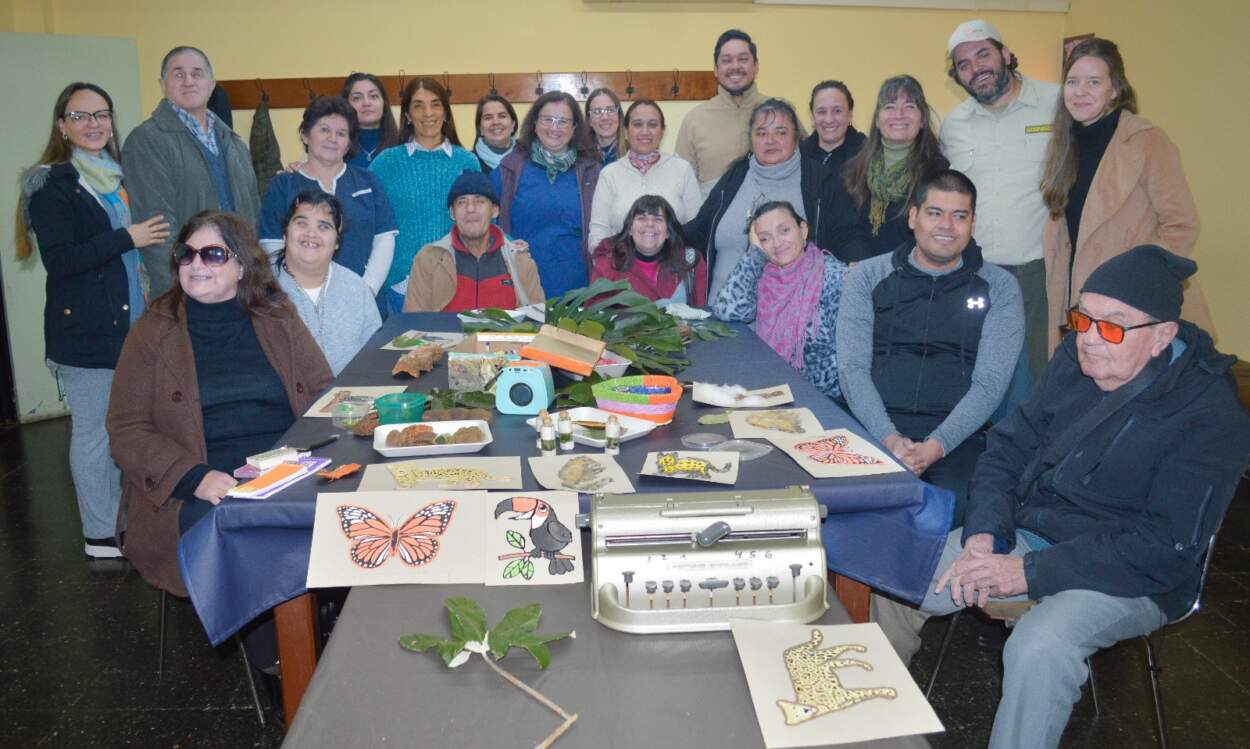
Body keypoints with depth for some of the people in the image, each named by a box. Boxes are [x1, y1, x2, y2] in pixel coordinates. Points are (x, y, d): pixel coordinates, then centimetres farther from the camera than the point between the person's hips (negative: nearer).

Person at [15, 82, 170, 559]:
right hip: (84, 331, -7)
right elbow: (58, 260, -18)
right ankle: (100, 536, 11)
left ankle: (117, 521, 25)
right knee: (93, 431, 0)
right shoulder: (52, 185, -8)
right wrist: (126, 239, -19)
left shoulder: (115, 177, 15)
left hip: (126, 325, 7)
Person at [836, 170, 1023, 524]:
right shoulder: (867, 277, 11)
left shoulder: (999, 287, 10)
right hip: (874, 426, 1)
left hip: (955, 435, 0)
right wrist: (889, 438, -15)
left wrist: (936, 446, -16)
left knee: (951, 508, -32)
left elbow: (990, 383, 0)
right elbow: (852, 367, 1)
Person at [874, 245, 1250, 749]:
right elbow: (1008, 448, 5)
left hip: (1128, 577, -6)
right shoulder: (1075, 361, 0)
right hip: (1027, 534, 6)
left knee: (1038, 649, -35)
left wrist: (1030, 573, -24)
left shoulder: (1209, 414, -17)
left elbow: (1166, 547, -21)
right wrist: (983, 535, -13)